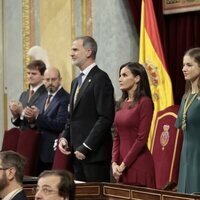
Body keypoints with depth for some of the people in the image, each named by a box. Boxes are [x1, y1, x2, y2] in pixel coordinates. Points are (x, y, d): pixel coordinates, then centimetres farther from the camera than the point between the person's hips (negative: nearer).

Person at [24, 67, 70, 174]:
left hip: (54, 152, -8)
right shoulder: (43, 97, 15)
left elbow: (60, 125, -21)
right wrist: (32, 118, -2)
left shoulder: (65, 99, -13)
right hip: (40, 151, 8)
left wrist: (38, 116, -22)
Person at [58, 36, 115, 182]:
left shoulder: (100, 78, -9)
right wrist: (64, 137, 6)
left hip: (95, 153, -8)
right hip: (77, 153, 8)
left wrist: (86, 147, -17)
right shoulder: (76, 82, 20)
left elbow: (105, 118, -16)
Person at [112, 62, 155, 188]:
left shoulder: (144, 102, -9)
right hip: (122, 167, 7)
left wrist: (124, 164, -12)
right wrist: (114, 162, -1)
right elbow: (117, 137, 12)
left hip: (138, 164, -7)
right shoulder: (122, 103, 13)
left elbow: (142, 138, -14)